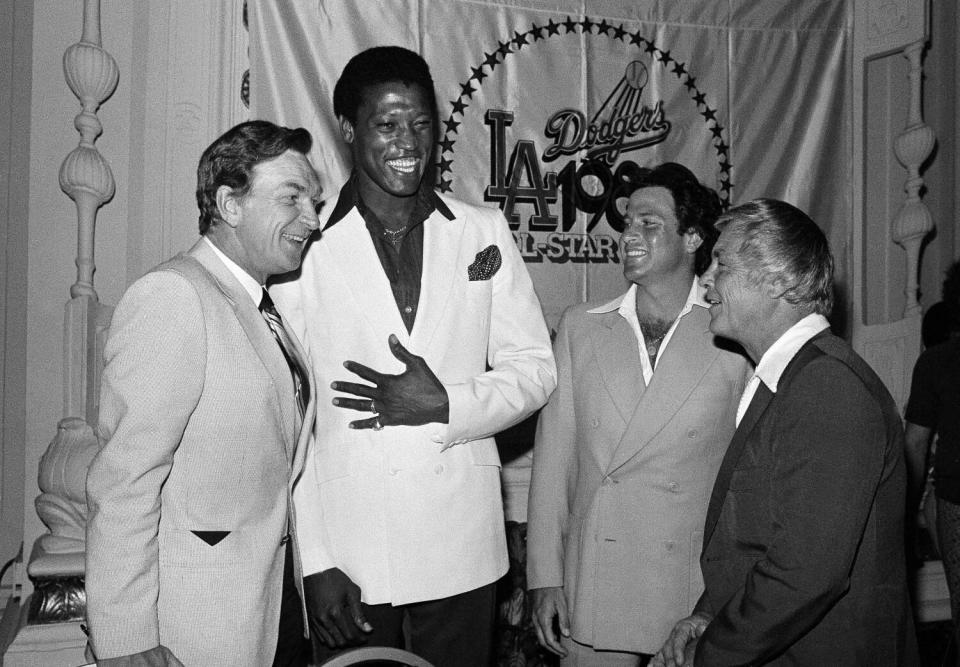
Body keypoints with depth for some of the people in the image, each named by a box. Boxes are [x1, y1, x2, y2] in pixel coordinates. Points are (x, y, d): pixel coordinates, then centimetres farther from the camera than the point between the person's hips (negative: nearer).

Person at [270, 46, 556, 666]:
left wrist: (445, 405, -13)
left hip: (462, 546, 2)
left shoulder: (485, 232, 3)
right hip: (348, 551, -2)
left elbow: (535, 367, 5)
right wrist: (315, 562, -7)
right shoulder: (304, 245, -5)